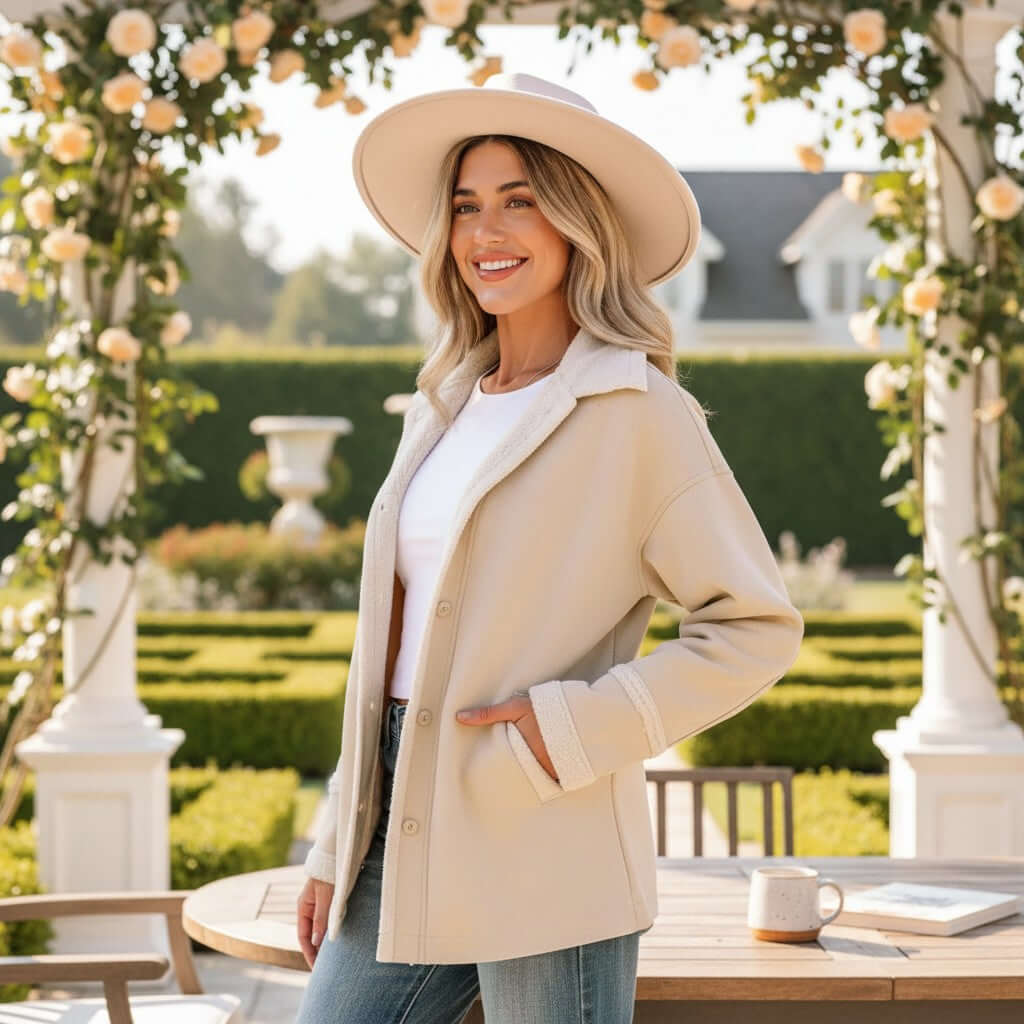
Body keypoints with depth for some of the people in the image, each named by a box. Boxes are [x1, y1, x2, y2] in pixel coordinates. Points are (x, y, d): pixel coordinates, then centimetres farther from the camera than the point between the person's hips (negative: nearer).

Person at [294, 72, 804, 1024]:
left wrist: (573, 727, -16)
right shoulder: (442, 410, 14)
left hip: (543, 855, -6)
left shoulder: (636, 411, -6)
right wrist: (336, 847, 16)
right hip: (403, 838, 7)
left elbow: (758, 627, -9)